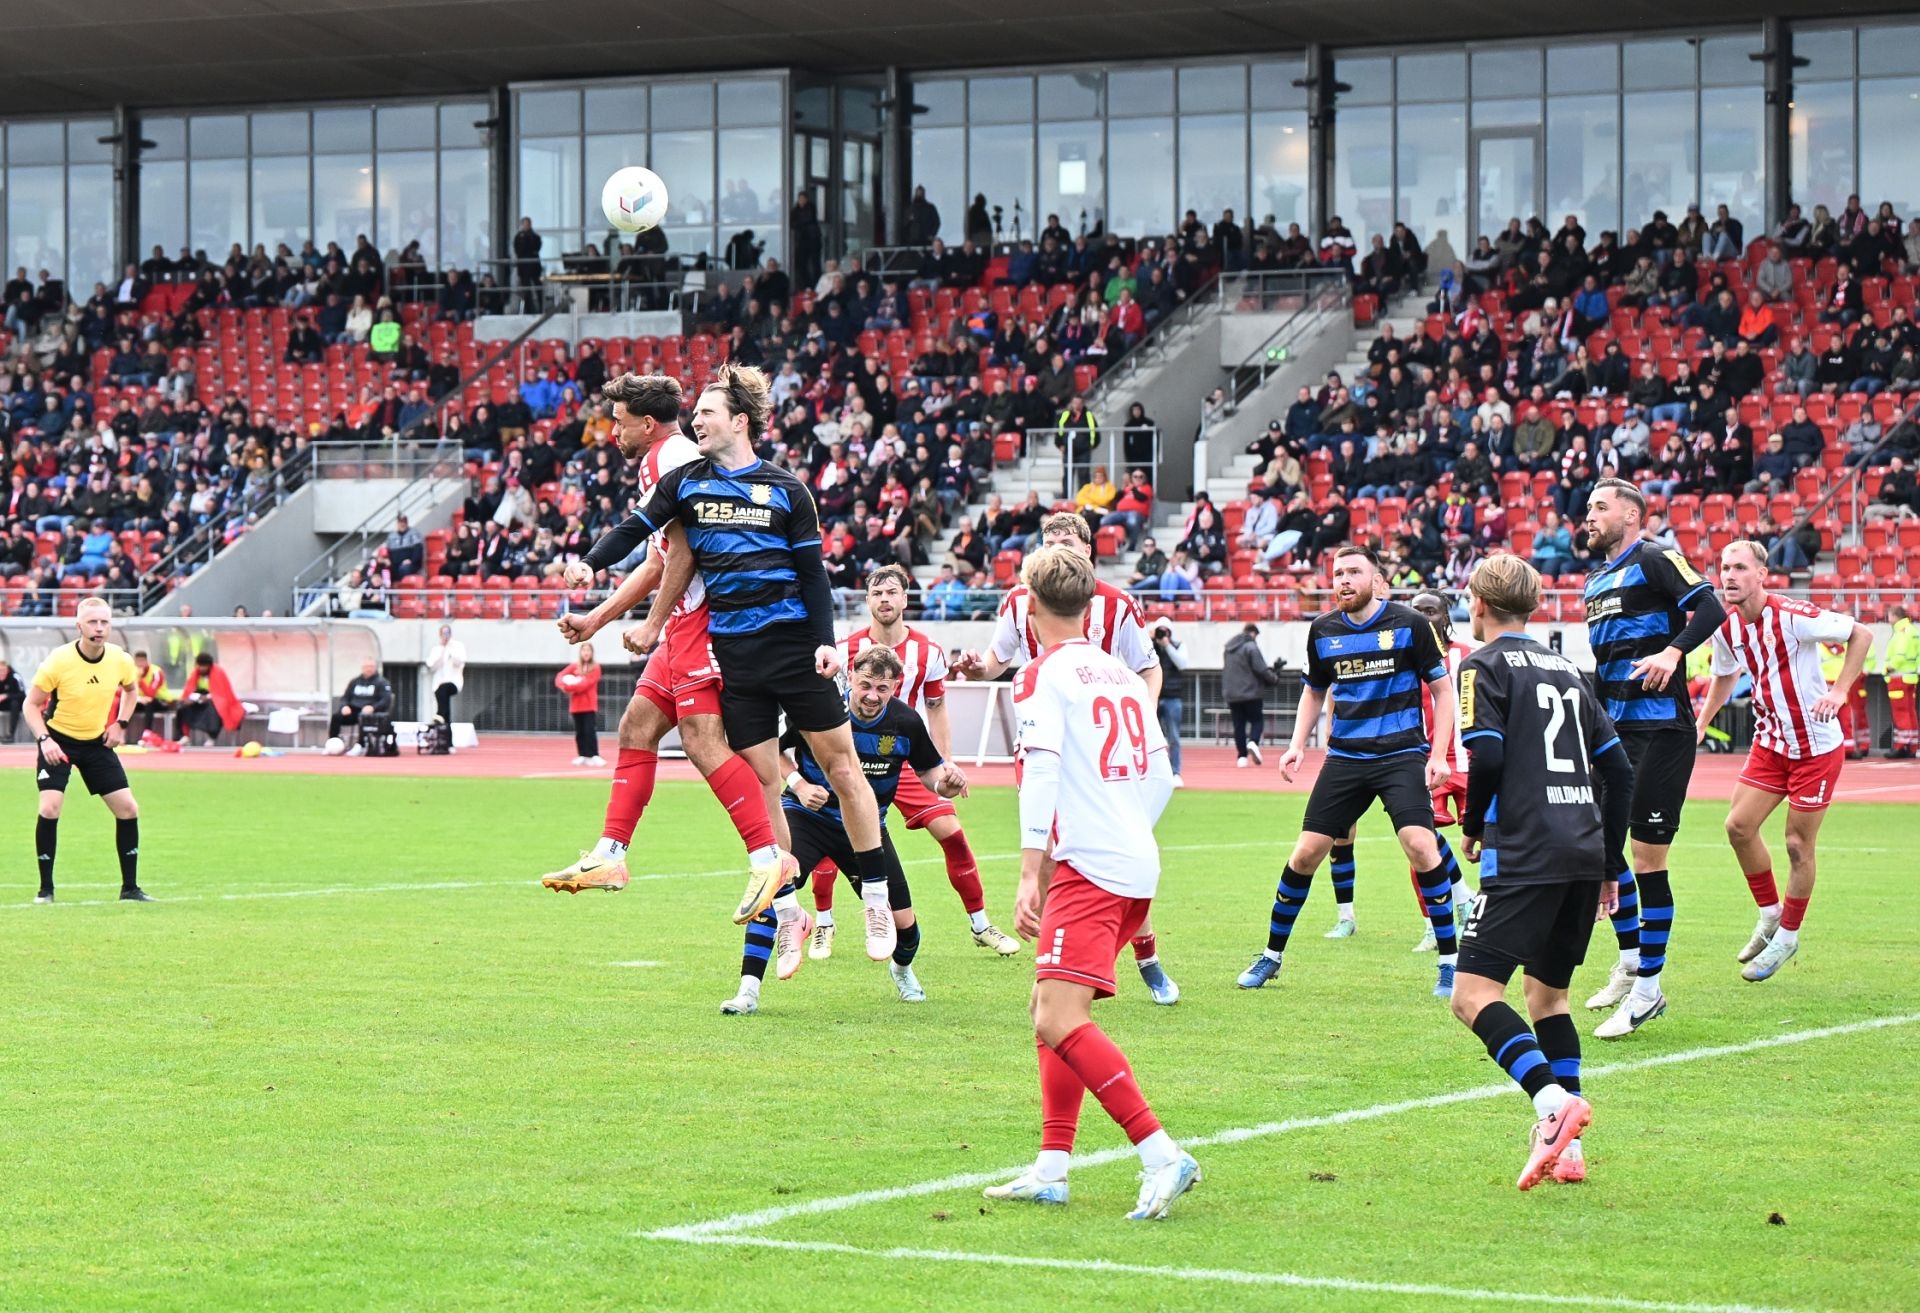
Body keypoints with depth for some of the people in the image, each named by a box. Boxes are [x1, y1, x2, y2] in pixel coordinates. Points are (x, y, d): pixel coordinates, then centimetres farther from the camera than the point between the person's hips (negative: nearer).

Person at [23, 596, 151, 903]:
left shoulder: (120, 660, -9)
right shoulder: (58, 661, -21)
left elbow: (129, 689, 15)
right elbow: (30, 705, -11)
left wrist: (120, 723, 2)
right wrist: (44, 740, -24)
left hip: (98, 742, 4)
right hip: (58, 740, -4)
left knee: (128, 809, -1)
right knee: (50, 808, -20)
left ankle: (130, 888, 12)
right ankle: (45, 889, -5)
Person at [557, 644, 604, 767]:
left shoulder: (595, 667, -2)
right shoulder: (574, 666, 8)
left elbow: (587, 683, -14)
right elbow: (560, 677, 2)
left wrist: (569, 687, -20)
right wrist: (563, 685, -21)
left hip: (590, 705, -3)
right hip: (576, 705, 3)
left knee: (590, 731, -11)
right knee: (579, 732, 5)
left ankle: (594, 756, -10)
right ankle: (582, 756, 11)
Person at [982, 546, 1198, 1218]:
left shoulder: (1042, 675, -4)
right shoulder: (1122, 674, 18)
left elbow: (1040, 772, -16)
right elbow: (1162, 773, 22)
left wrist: (1030, 874, -20)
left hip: (1088, 867, -9)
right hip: (1138, 867, 9)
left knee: (1060, 1022, -16)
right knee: (1051, 1007, 17)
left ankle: (1161, 1155, -26)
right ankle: (1051, 1170, 14)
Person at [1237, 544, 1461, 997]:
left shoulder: (1409, 624, -5)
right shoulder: (1323, 631, 5)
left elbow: (1442, 688, 0)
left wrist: (1438, 755, -9)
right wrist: (1298, 745, 8)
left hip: (1402, 755, -4)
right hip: (1345, 757, 4)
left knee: (1420, 847, -20)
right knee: (1305, 853, 0)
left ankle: (1450, 962, -8)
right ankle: (1271, 955, 18)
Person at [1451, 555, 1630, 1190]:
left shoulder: (1485, 664, 1)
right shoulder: (1566, 669, 21)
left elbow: (1486, 755, -13)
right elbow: (1618, 769, 19)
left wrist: (1472, 826, 5)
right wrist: (1609, 864, 23)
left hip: (1525, 855, -7)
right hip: (1585, 852, 7)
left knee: (1473, 994, -10)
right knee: (1548, 994, 17)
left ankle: (1552, 1099, -31)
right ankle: (1567, 1149, 10)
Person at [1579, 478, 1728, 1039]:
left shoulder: (1655, 561, -7)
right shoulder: (1597, 579, 18)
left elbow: (1710, 607, -20)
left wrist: (1673, 651, -32)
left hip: (1660, 727, -9)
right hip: (1615, 728, 9)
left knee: (1648, 859, -8)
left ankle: (1647, 989, -2)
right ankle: (1629, 965, 28)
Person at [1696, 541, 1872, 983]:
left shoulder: (1792, 615, -22)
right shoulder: (1726, 628, -1)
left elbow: (1861, 633, -15)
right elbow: (1724, 675, 20)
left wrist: (1840, 691, -22)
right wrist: (1701, 723, 11)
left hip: (1817, 744, -6)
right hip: (1770, 742, 6)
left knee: (1798, 844, 0)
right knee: (1739, 825, -2)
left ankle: (1787, 937, 16)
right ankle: (1770, 916, 18)